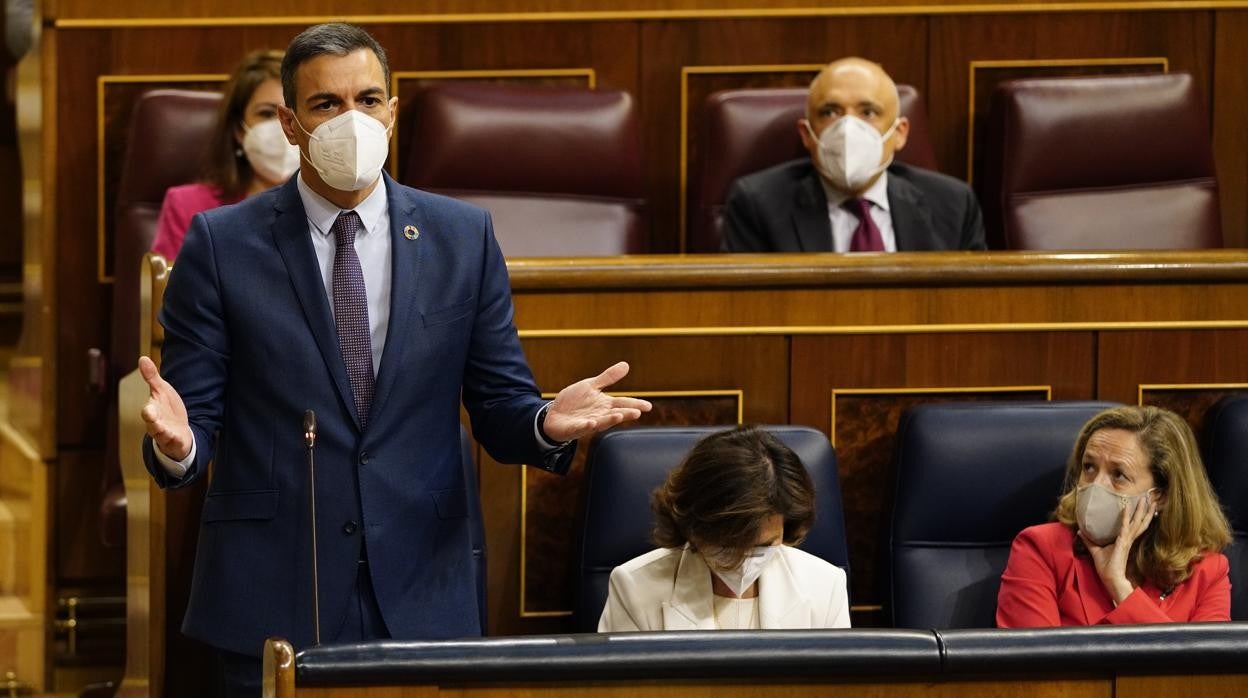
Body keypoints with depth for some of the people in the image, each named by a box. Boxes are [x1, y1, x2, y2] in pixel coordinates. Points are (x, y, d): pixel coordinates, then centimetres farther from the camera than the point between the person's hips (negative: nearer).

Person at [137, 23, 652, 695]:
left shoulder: (462, 237, 7)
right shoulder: (222, 243, 1)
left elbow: (498, 406, 7)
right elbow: (198, 410, -1)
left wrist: (546, 423, -15)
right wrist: (176, 442, -25)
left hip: (419, 597, 2)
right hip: (271, 599, -2)